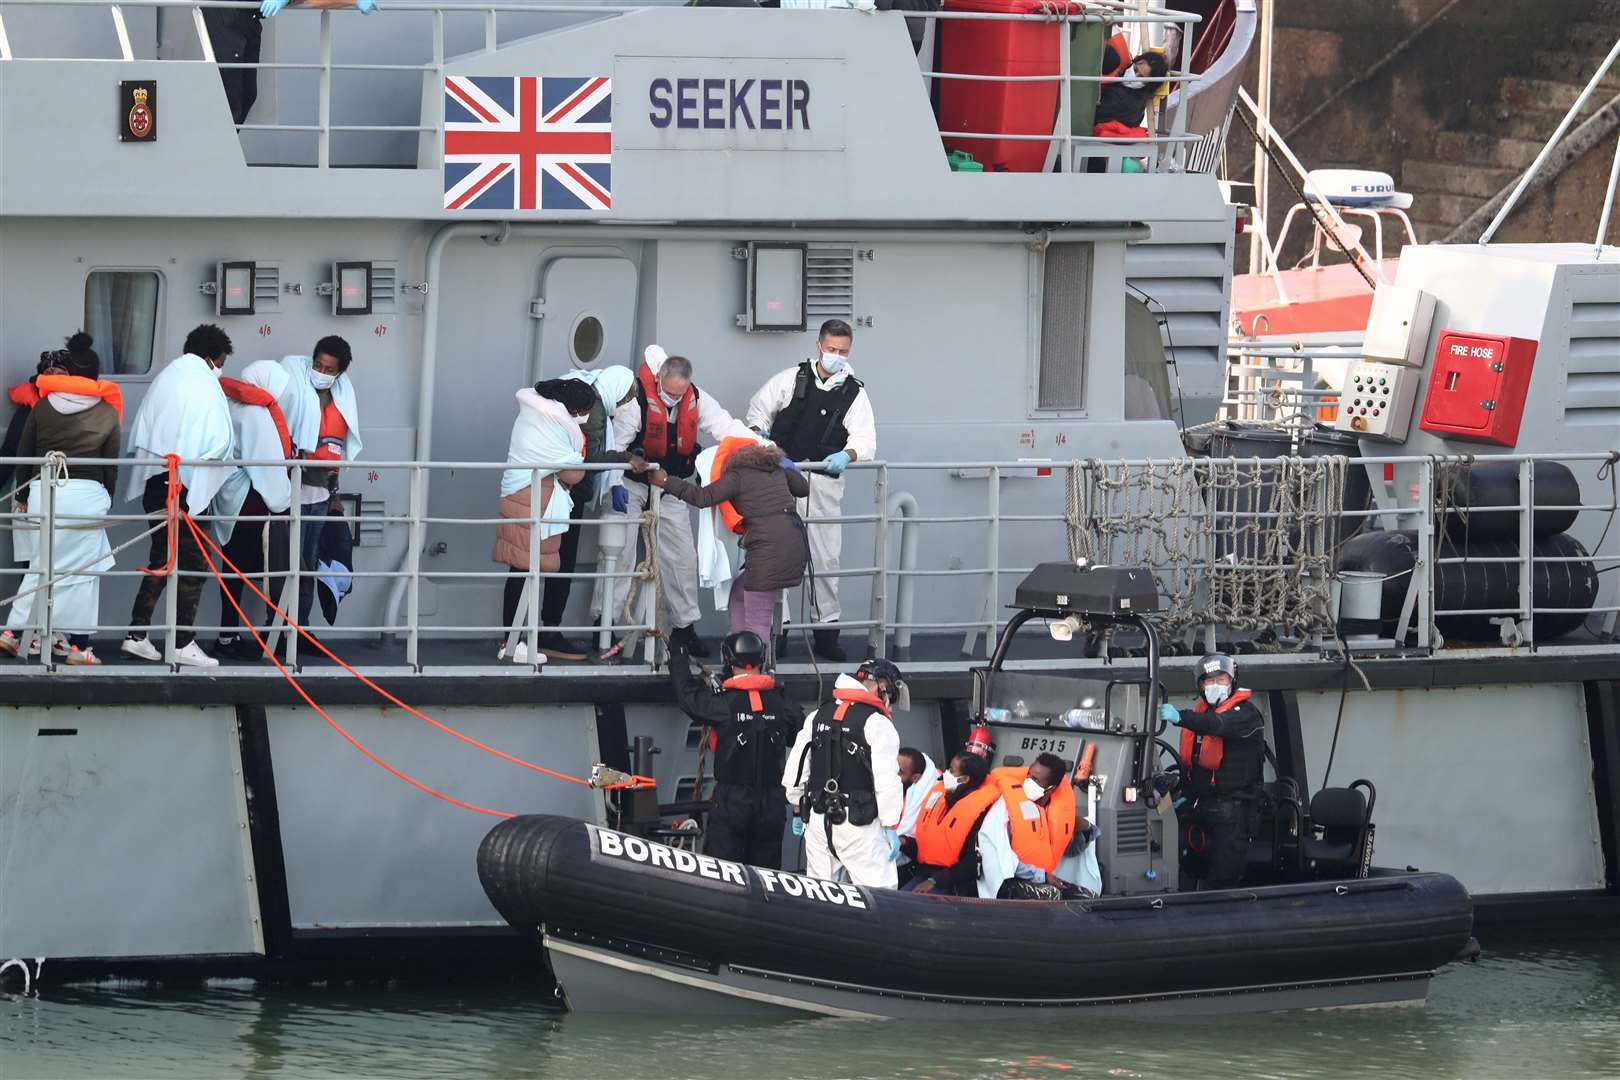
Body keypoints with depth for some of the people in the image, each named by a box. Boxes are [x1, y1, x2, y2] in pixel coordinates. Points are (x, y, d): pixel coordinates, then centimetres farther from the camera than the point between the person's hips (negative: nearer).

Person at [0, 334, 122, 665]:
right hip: (88, 493, -2)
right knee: (82, 570, 3)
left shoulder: (43, 407, 5)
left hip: (44, 490, 2)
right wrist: (107, 501, 18)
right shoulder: (107, 413, 2)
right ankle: (79, 645, 3)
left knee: (43, 566, 13)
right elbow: (111, 463, 6)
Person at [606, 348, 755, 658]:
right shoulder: (638, 400, -23)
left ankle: (685, 627, 16)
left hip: (669, 488, 5)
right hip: (632, 484, -5)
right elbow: (614, 446, -20)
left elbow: (728, 428, -8)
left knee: (682, 556, 5)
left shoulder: (696, 401, -7)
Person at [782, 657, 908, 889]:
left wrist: (799, 809, 28)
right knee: (878, 893, -7)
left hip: (816, 818, 6)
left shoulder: (817, 716, 13)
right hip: (857, 824, -6)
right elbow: (887, 781, -13)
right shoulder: (878, 724, -9)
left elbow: (795, 768, 18)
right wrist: (891, 828, -8)